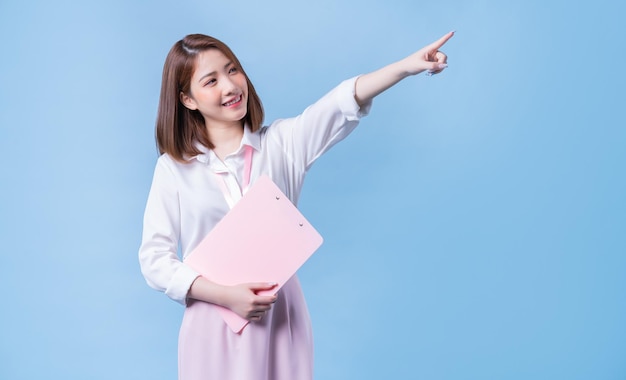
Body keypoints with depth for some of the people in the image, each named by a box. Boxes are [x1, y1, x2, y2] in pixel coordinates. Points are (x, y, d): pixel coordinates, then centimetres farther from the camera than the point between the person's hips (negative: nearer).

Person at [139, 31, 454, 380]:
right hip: (214, 322, -1)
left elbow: (342, 104, -15)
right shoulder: (173, 168, -3)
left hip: (281, 316, 1)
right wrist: (226, 296, -16)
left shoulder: (282, 142, 0)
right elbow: (155, 258, -5)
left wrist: (408, 65, -29)